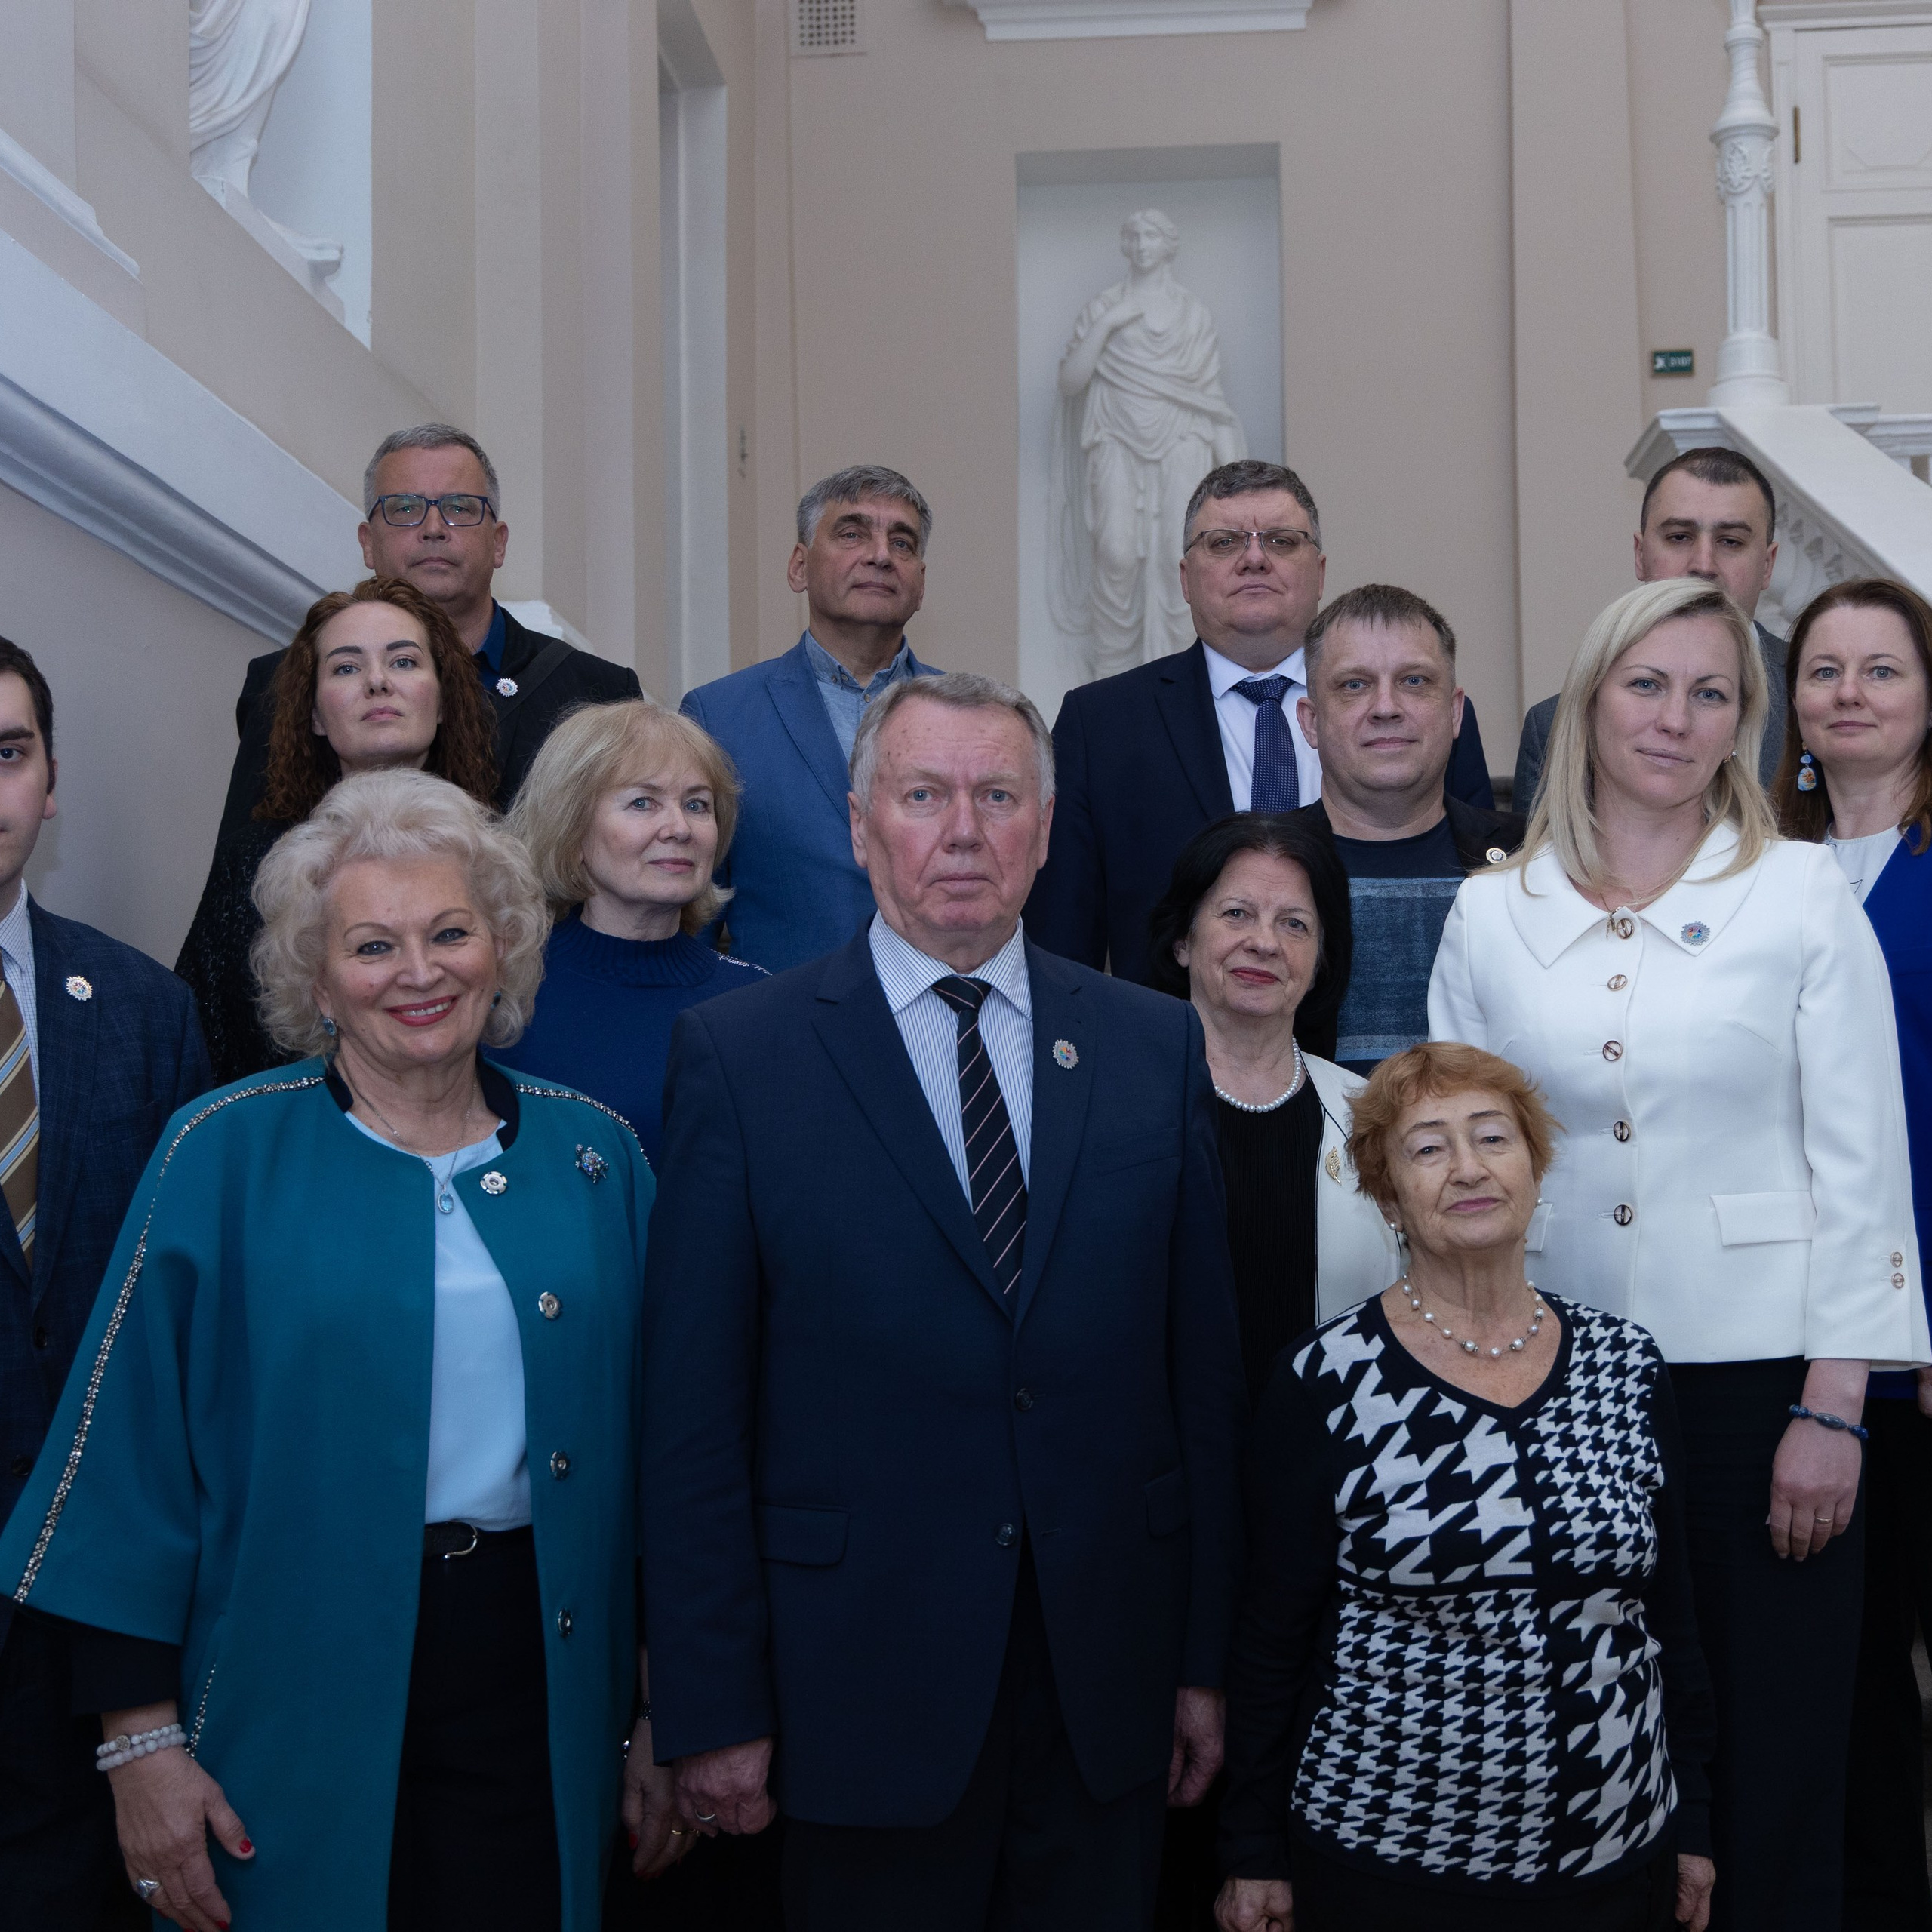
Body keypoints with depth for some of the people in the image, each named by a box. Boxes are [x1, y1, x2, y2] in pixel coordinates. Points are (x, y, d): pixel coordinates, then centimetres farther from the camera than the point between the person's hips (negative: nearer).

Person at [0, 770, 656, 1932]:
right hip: (302, 1698, -2)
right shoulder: (226, 1155, -5)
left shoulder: (594, 1155, 4)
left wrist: (659, 1704, 9)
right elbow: (135, 1449, -5)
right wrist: (141, 1738, -8)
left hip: (544, 1690, 3)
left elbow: (642, 1440, 8)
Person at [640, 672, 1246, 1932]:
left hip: (1107, 1685, 3)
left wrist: (1209, 1660, 4)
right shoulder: (741, 1056, -4)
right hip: (865, 1684, -2)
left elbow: (1207, 1367, 5)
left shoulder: (1158, 1047, 5)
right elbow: (693, 1408, -5)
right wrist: (713, 1707, -7)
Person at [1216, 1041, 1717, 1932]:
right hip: (1381, 1861, -3)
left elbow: (1671, 1612, 9)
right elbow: (1272, 1634, -5)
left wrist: (1693, 1827, 10)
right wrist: (1254, 1855, -2)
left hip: (1616, 1858, 3)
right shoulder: (1327, 1382, -9)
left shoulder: (1627, 1366, 2)